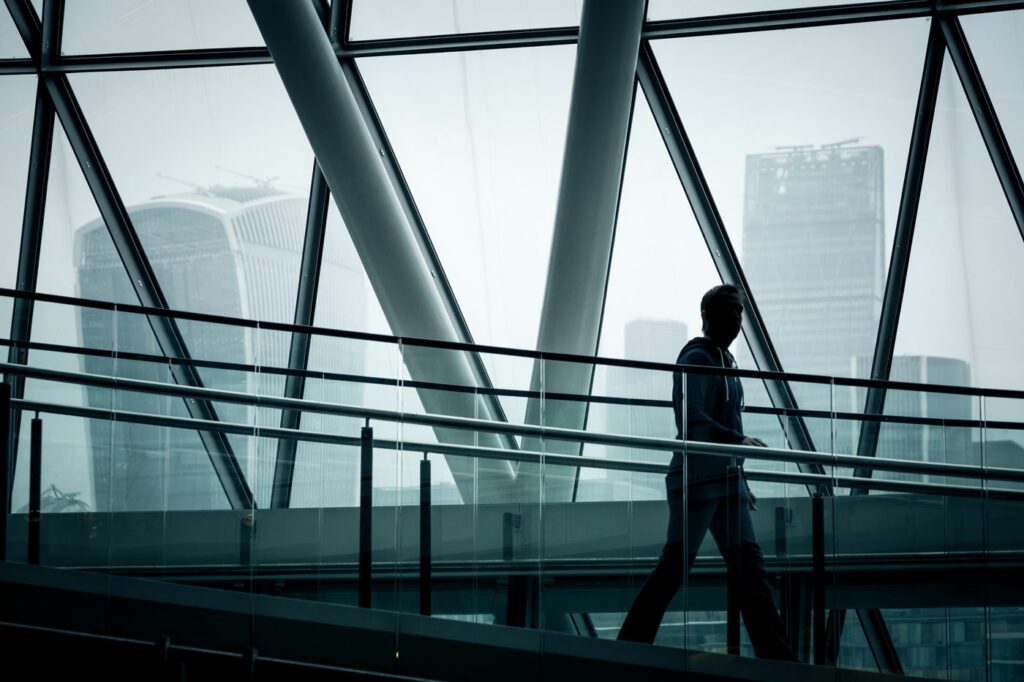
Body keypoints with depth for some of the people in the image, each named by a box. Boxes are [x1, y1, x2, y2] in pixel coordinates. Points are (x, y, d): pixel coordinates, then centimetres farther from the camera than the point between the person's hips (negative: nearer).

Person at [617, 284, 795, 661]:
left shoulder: (723, 361, 18)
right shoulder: (697, 359, -10)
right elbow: (691, 421, -21)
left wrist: (739, 481, 24)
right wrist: (739, 441, -21)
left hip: (724, 480, 9)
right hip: (697, 478, -9)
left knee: (749, 564, 6)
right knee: (675, 565, -9)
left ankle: (774, 653, 6)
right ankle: (630, 644, -4)